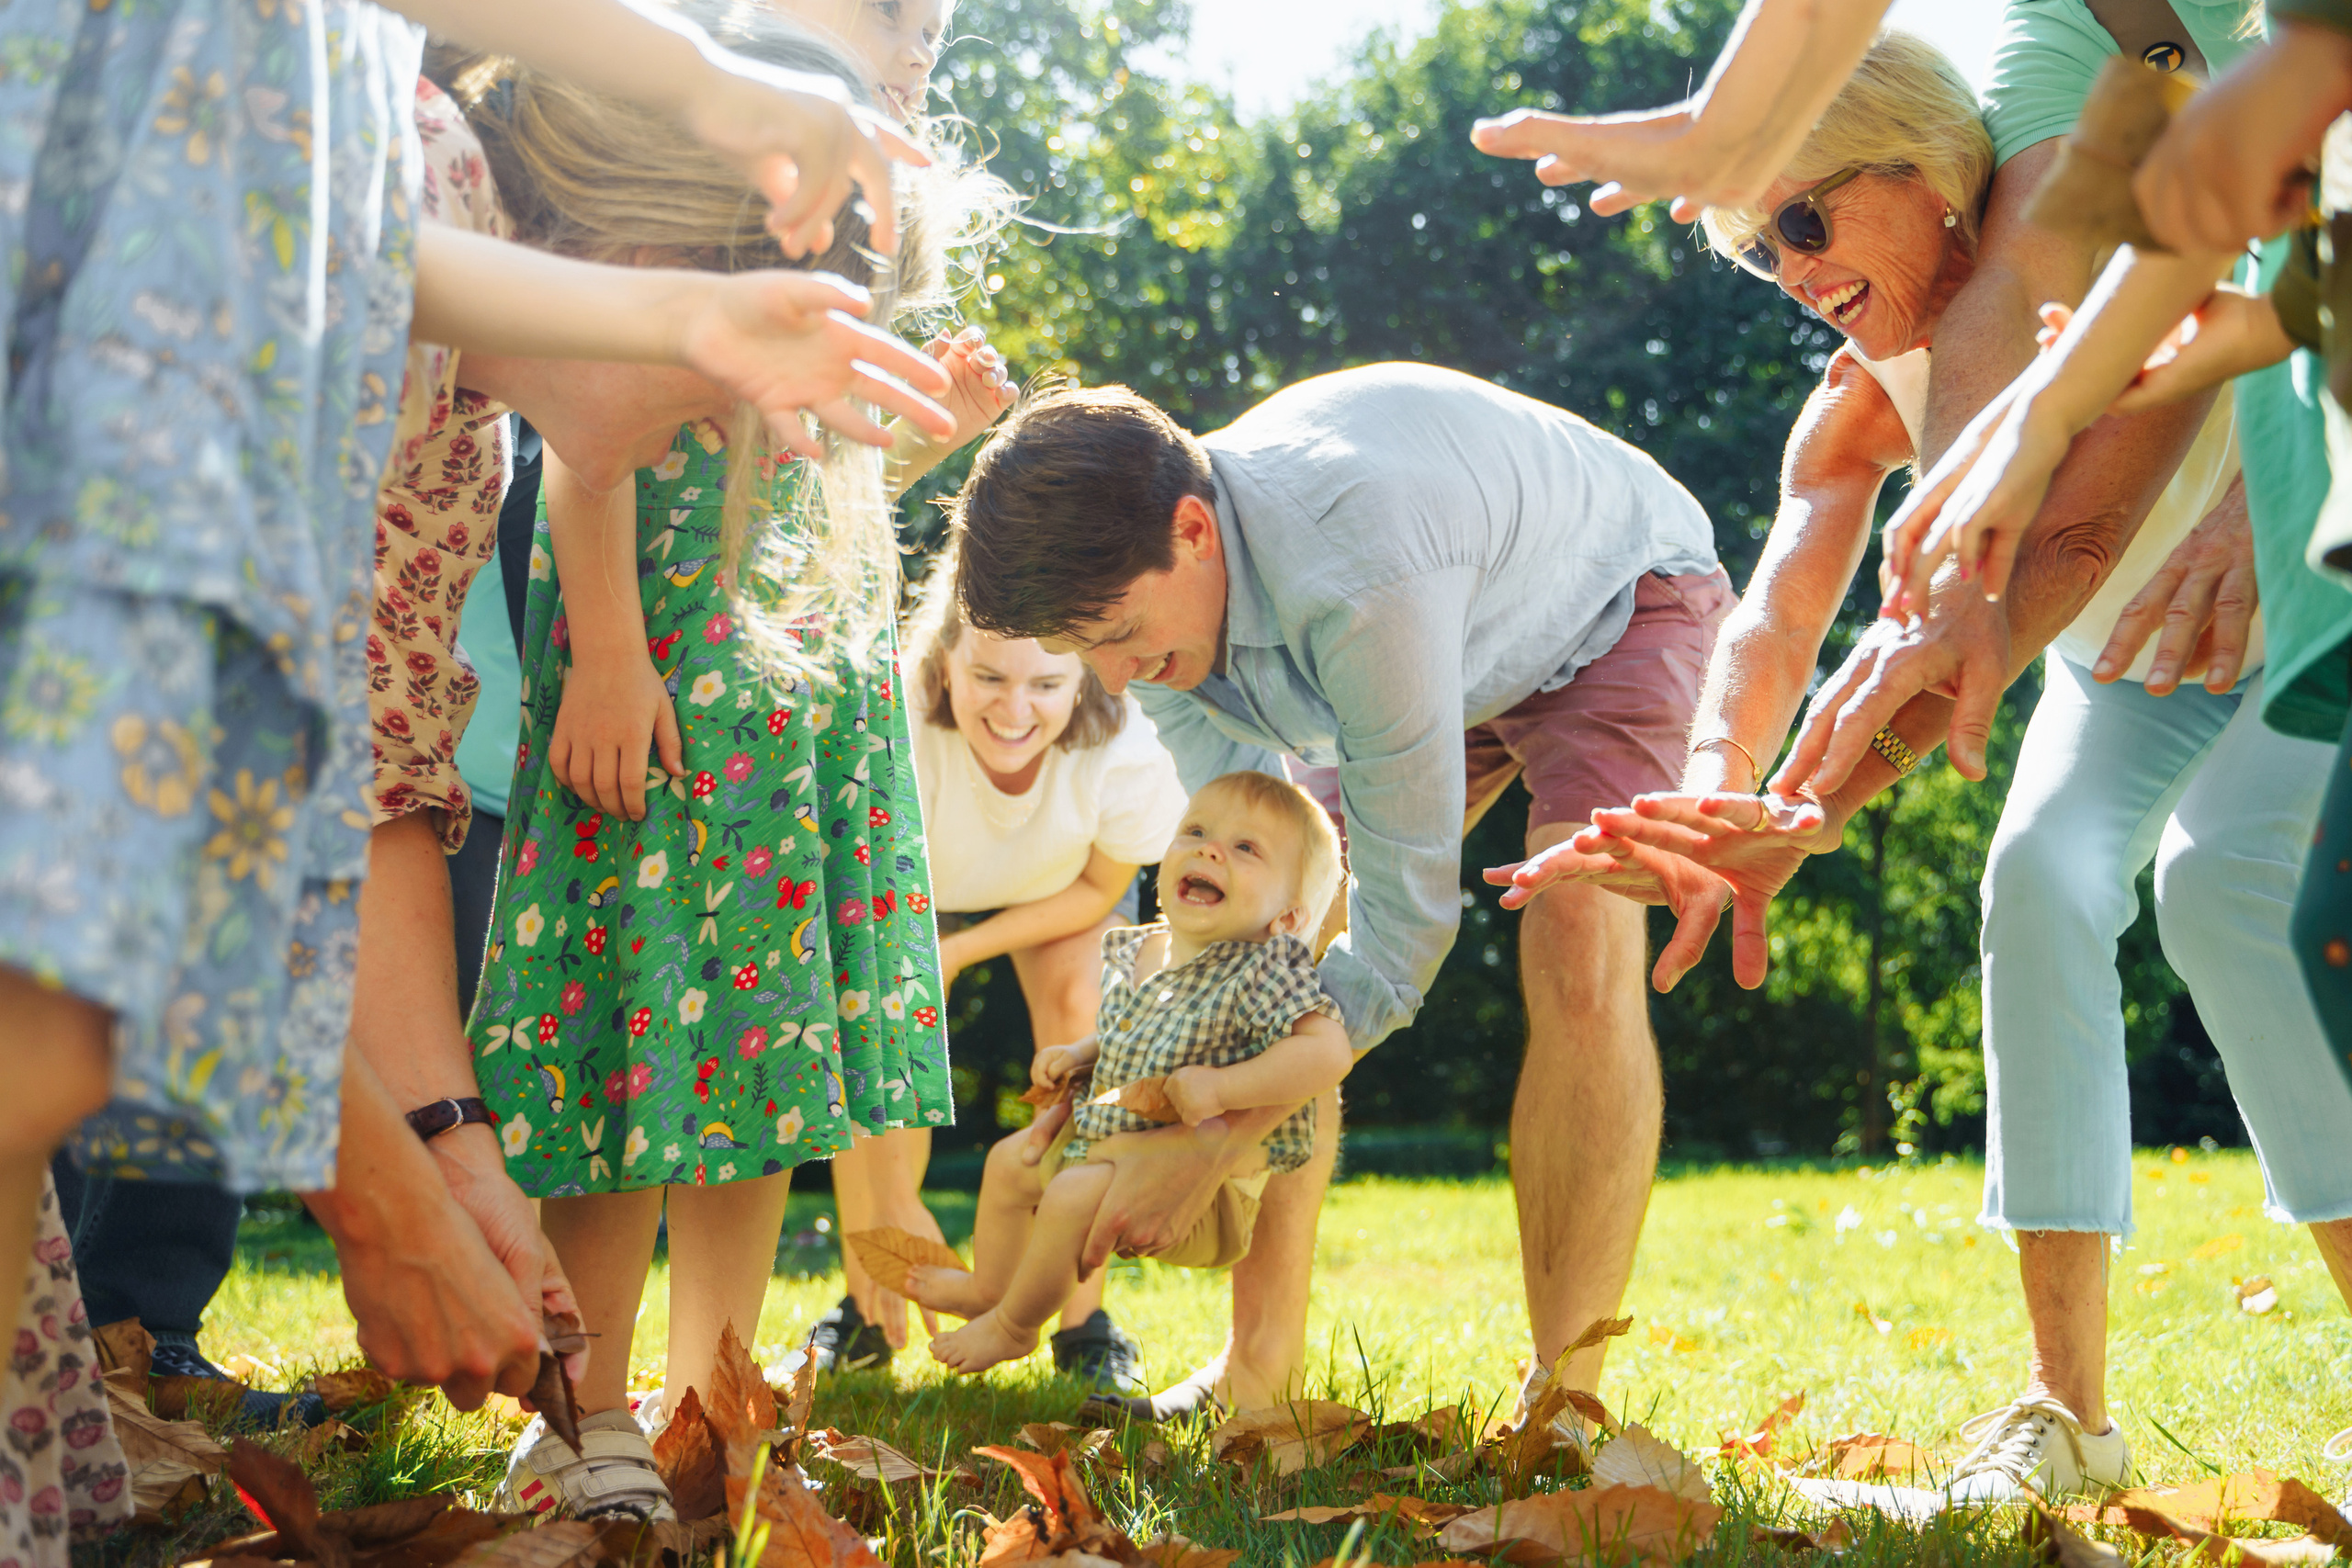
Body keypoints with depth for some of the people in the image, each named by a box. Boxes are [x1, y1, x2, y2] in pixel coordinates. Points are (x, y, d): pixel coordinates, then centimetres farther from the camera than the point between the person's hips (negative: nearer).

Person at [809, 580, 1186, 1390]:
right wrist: (891, 1202, -44)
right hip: (912, 881, 0)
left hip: (1063, 891, 0)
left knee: (1078, 1004, -24)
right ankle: (864, 1313, -2)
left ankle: (1085, 1323, -16)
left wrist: (962, 947, -26)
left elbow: (1101, 891, -14)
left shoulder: (1124, 753, -38)